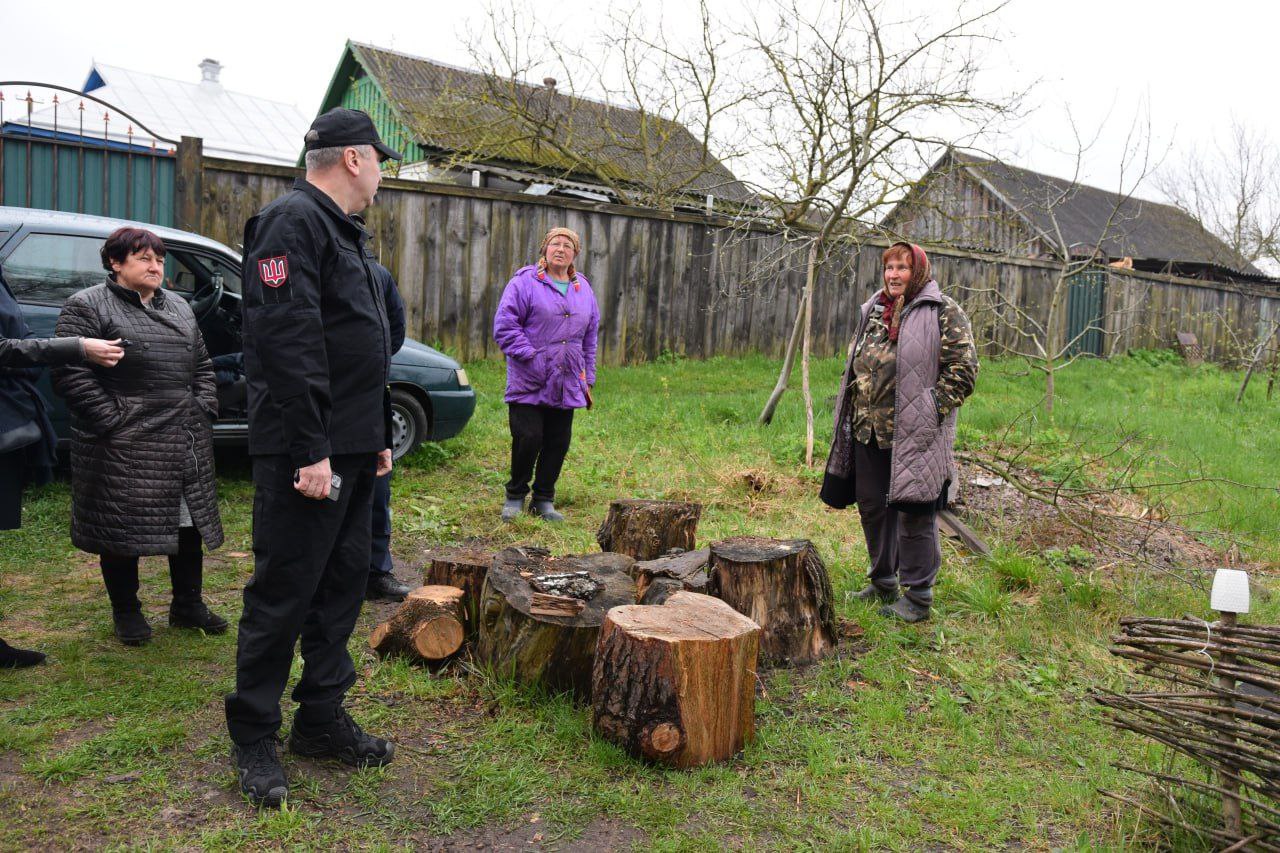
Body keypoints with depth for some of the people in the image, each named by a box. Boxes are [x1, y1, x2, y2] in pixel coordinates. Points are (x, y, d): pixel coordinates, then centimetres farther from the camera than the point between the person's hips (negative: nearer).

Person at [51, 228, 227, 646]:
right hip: (124, 447, -6)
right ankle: (126, 611, 21)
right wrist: (113, 419, -15)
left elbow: (201, 366, 20)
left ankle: (187, 604, 25)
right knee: (123, 529, 5)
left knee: (190, 522, 11)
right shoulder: (87, 307, -4)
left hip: (186, 445, 6)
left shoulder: (179, 308, 16)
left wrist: (204, 409, 7)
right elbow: (71, 373, -11)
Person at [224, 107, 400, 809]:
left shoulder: (340, 231, 20)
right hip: (305, 453, -10)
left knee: (343, 581, 13)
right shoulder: (293, 221, -12)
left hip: (350, 449, 10)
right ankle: (253, 738, 15)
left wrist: (379, 435, 20)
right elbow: (287, 342, -22)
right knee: (283, 592, -1)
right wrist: (311, 450, -24)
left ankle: (322, 719, 26)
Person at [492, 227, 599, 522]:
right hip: (528, 385, -5)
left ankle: (544, 500, 21)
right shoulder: (524, 283, -3)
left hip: (567, 386, 5)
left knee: (558, 443, 7)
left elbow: (589, 339, 20)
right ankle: (515, 495, 14)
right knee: (528, 438, -8)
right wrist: (532, 358, -15)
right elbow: (504, 326, -9)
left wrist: (587, 379, 15)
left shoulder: (583, 289, 15)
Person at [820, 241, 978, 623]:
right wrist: (853, 412, 14)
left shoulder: (943, 312, -6)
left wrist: (931, 411, -15)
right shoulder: (873, 311, 14)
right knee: (872, 506, 15)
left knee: (914, 513, -1)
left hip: (913, 435, -7)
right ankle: (883, 582, 32)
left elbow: (962, 369, -10)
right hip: (868, 431, 7)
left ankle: (917, 598, 12)